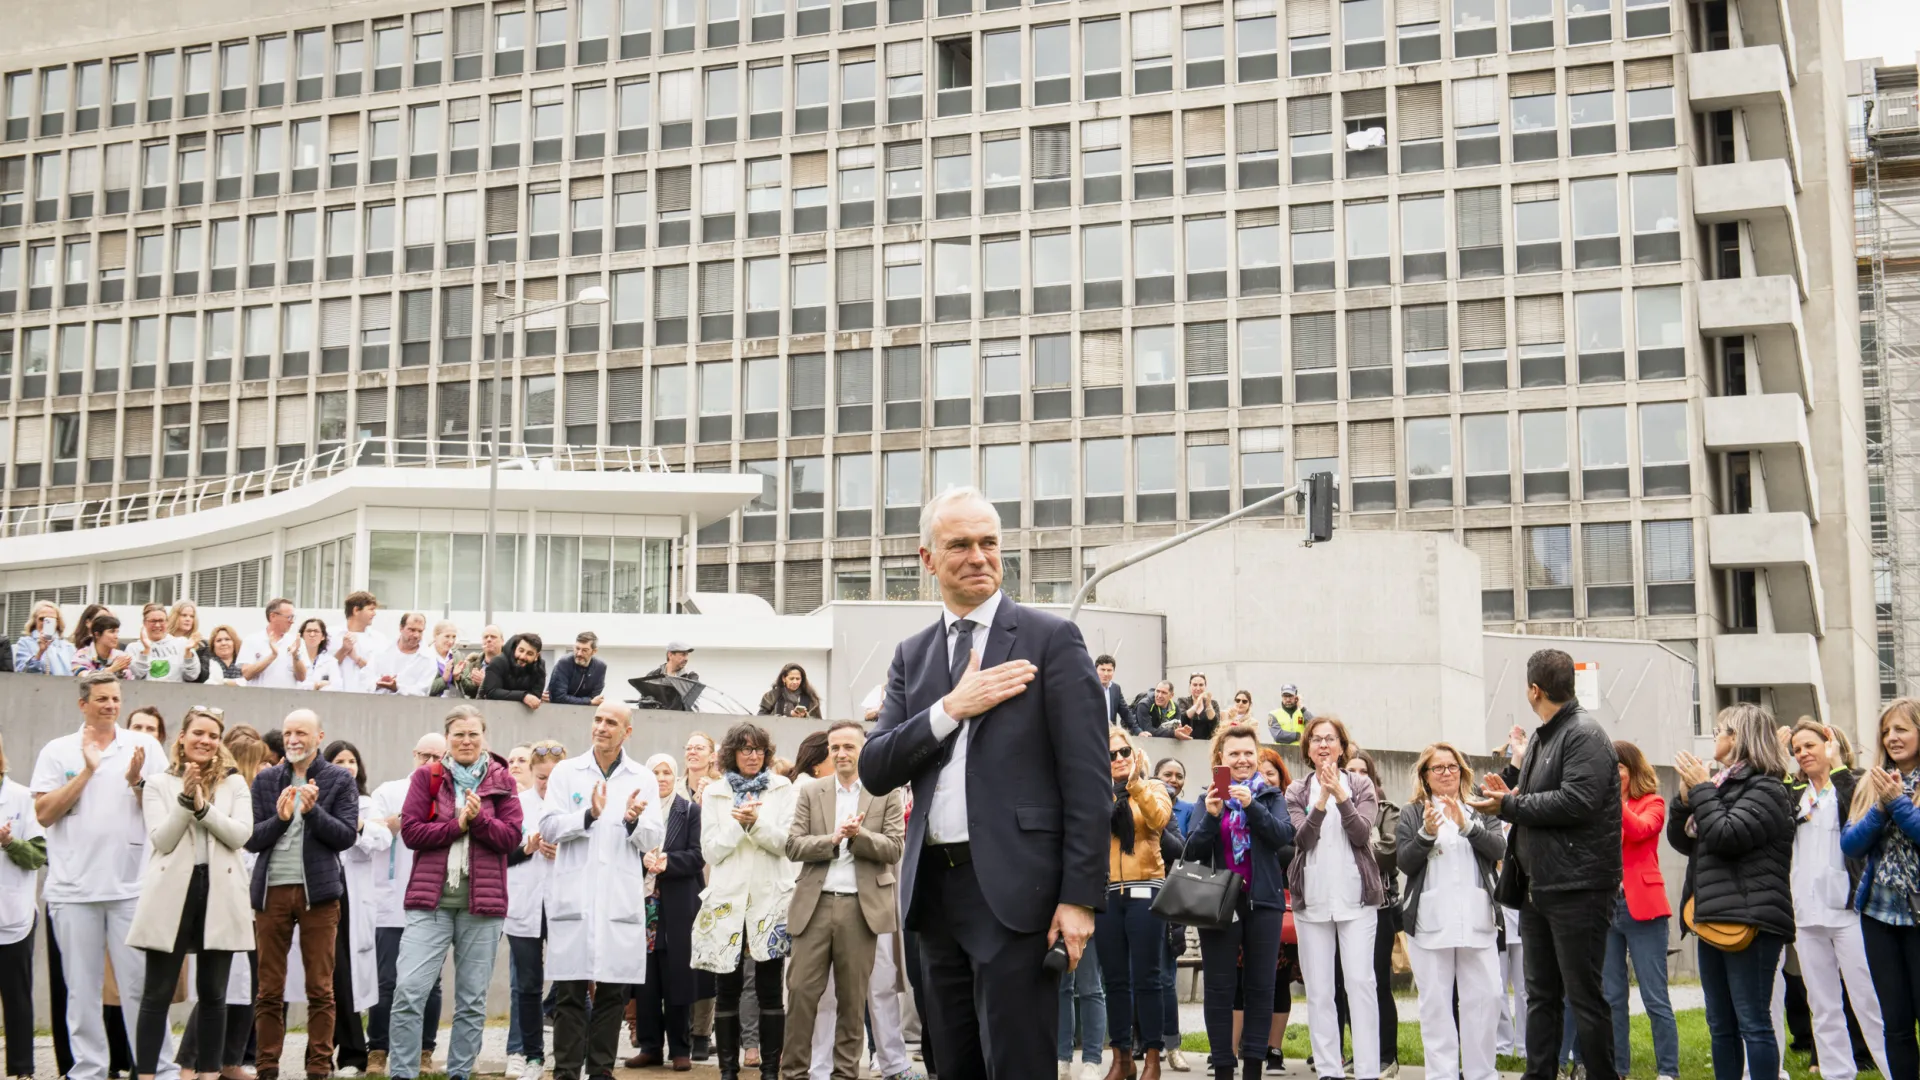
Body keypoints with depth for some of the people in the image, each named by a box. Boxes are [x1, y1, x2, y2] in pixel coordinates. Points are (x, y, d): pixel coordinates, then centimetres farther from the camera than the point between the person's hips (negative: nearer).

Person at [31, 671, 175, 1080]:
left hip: (132, 885, 0)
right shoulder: (58, 751, 6)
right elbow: (44, 814, -3)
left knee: (141, 983, -1)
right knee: (82, 987, 6)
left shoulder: (145, 747, 7)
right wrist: (86, 771, -9)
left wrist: (137, 781, -13)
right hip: (74, 888, 1)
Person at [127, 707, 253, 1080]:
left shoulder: (234, 783, 9)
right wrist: (185, 799, -15)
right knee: (157, 993, 0)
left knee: (213, 993, 6)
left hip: (219, 892, 1)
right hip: (172, 892, -1)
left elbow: (241, 835, -4)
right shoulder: (159, 783, 6)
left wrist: (203, 806, -13)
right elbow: (161, 841, -5)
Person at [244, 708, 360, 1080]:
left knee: (320, 988, 1)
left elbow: (347, 836, -4)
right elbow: (250, 839, 4)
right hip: (271, 890, 2)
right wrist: (280, 818, -12)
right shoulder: (265, 780, 10)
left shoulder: (340, 781, 4)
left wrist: (313, 811, -17)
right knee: (269, 989, 5)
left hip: (318, 891, -2)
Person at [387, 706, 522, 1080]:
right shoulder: (426, 777, 7)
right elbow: (410, 830, -2)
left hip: (482, 900, 1)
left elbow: (512, 837, 0)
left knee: (473, 999, 5)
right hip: (431, 898, -1)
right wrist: (457, 826, -12)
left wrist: (478, 819, -15)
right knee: (409, 990, -10)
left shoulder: (502, 781, 8)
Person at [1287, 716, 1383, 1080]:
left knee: (1361, 983, -7)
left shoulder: (1361, 785, 6)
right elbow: (1301, 839, -6)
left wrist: (1341, 796, -19)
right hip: (1311, 900, 1)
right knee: (1318, 990, 1)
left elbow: (1362, 834, -7)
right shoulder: (1297, 791, 8)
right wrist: (1321, 801, -19)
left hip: (1356, 897, -1)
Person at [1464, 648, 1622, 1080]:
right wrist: (1510, 790, 3)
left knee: (1584, 995, -3)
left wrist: (1510, 806, -17)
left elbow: (1576, 801, -24)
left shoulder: (1585, 736, -11)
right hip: (1538, 884, 9)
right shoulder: (1542, 738, 17)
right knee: (1541, 995, 12)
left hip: (1577, 887, -9)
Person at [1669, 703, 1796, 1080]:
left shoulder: (1765, 788, -8)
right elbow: (1682, 840, 17)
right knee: (1720, 1025, 12)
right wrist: (1685, 795, 3)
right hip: (1713, 919, 9)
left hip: (1749, 920, -9)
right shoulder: (1722, 784, 17)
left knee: (1752, 1022, -6)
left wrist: (1701, 789, -9)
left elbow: (1727, 836, -19)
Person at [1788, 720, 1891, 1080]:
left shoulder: (1851, 786, 0)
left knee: (1868, 1001, -7)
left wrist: (1838, 766, -18)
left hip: (1847, 909, -5)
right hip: (1806, 913, 5)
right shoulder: (1794, 796, 13)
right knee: (1822, 1007, 9)